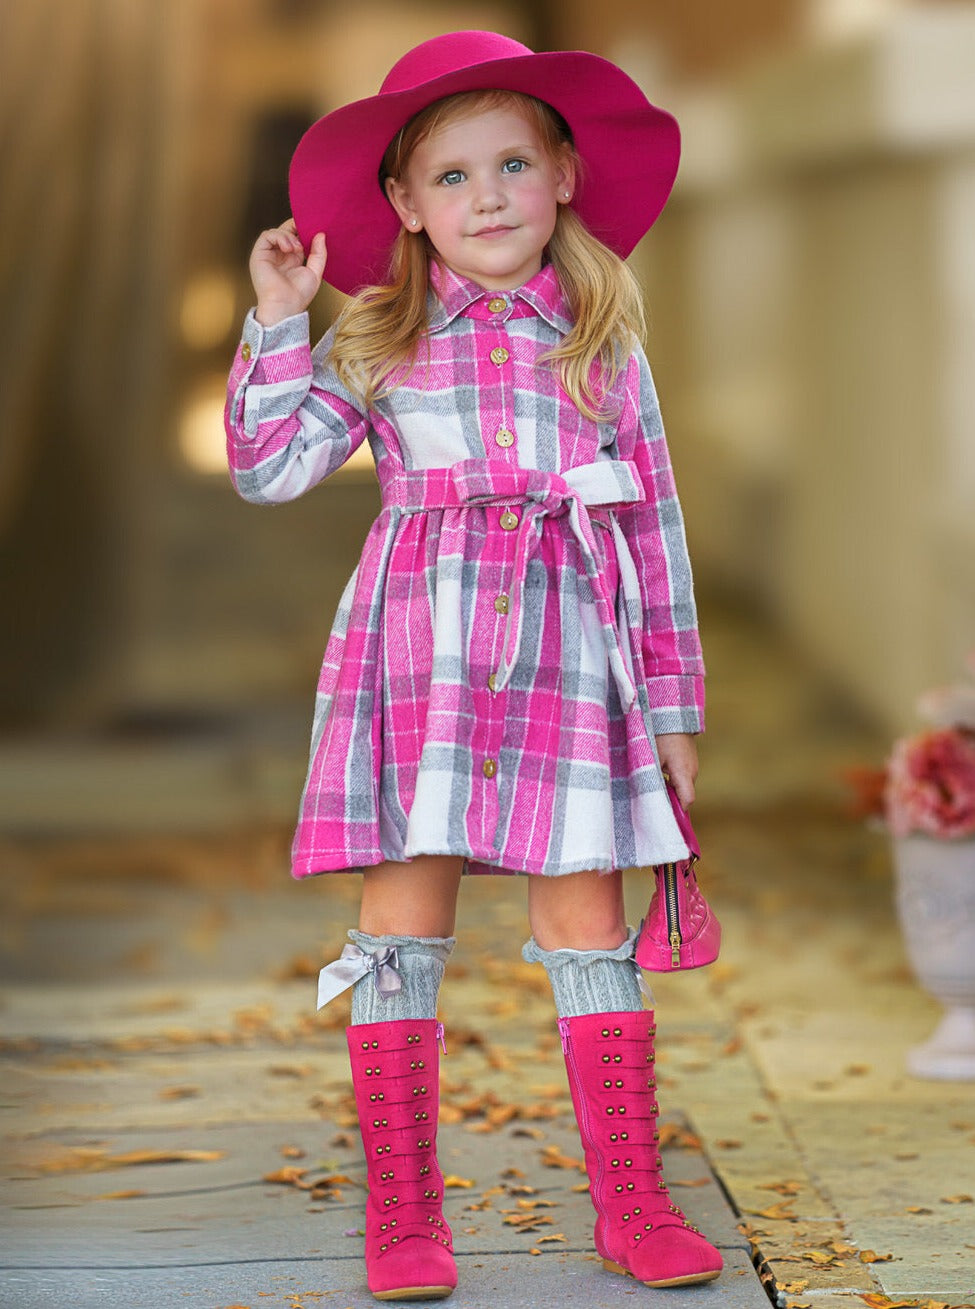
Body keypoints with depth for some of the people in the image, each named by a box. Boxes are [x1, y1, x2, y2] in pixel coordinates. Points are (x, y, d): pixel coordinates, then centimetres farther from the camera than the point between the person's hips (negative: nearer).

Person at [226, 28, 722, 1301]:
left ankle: (631, 1199, 11)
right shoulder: (375, 343, 8)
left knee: (589, 925, 2)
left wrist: (674, 701, 7)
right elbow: (268, 469, 3)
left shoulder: (605, 342, 10)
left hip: (571, 658, 0)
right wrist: (278, 323, -2)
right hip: (416, 655, 0)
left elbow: (656, 520, 10)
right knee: (403, 926, 1)